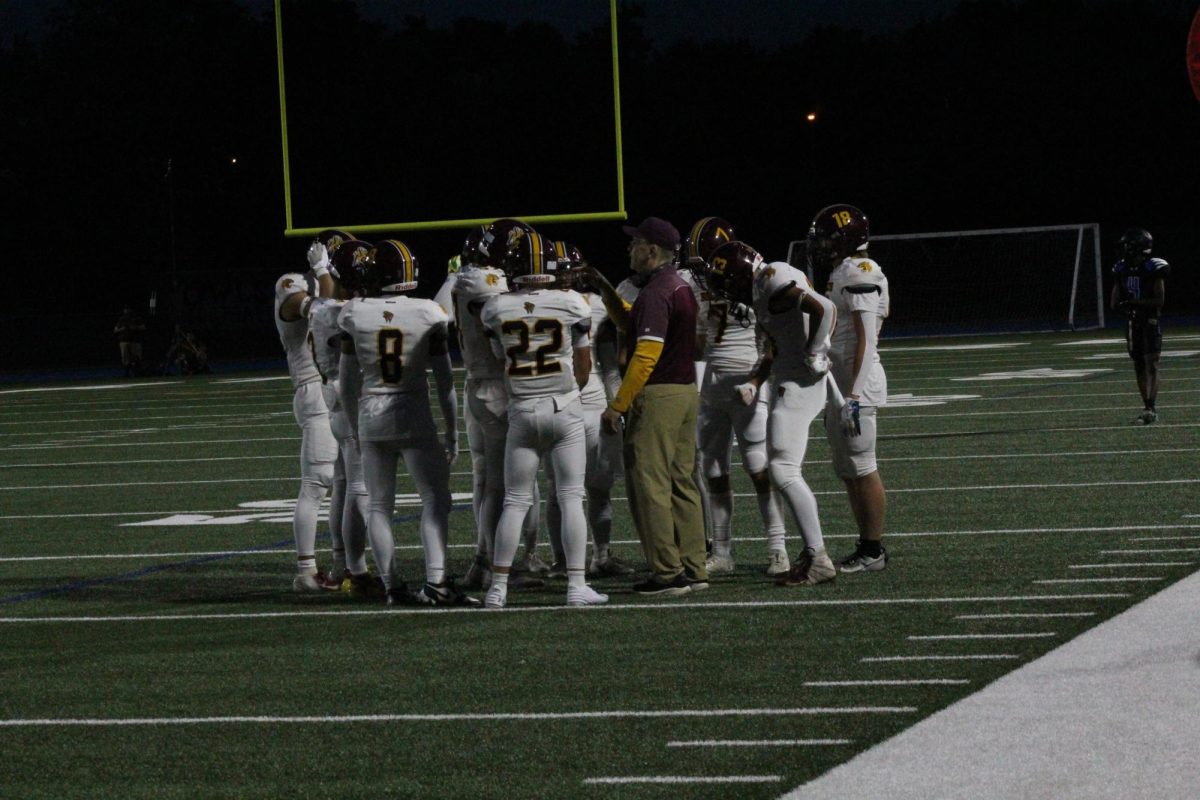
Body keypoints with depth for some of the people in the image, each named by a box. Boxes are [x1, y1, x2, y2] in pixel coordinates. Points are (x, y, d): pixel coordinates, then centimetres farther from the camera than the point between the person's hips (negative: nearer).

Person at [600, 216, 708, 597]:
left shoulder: (655, 293, -16)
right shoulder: (681, 288, 13)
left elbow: (646, 355, -22)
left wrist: (617, 405, -18)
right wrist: (608, 296, 26)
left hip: (657, 395, -10)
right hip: (687, 391, 10)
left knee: (649, 484, -5)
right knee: (681, 483, 12)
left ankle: (667, 573, -6)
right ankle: (693, 569, 13)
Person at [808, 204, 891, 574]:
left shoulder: (858, 274, -14)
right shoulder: (841, 274, 16)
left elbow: (865, 339, -19)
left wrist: (853, 393, -23)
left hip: (857, 380, -10)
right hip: (839, 383, 10)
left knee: (862, 468, -6)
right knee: (848, 471, 12)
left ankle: (874, 550, -2)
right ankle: (868, 547, 17)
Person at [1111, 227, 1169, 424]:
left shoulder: (1153, 269, -10)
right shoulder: (1121, 270, 6)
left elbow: (1160, 300, -13)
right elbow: (1114, 302, 9)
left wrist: (1136, 302, -22)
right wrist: (1123, 304, -14)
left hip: (1150, 321, -6)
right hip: (1132, 322, 6)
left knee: (1151, 365, -13)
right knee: (1139, 367, 9)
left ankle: (1151, 408, -20)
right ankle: (1147, 408, 17)